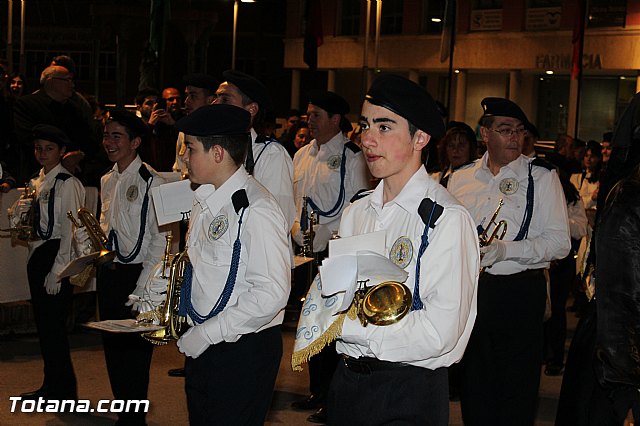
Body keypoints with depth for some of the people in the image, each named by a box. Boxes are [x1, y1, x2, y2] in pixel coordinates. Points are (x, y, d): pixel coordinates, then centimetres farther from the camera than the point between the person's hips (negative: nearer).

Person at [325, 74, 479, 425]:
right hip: (346, 380, 6)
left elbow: (438, 333, -23)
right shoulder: (355, 213, 7)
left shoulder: (447, 219, -17)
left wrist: (347, 325, -16)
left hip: (410, 392, -6)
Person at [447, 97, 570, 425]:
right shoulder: (461, 179, 8)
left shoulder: (541, 177, -3)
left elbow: (560, 242, -9)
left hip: (518, 291, -3)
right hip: (467, 288, 4)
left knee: (516, 391, 3)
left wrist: (505, 249, -20)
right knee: (473, 388, 14)